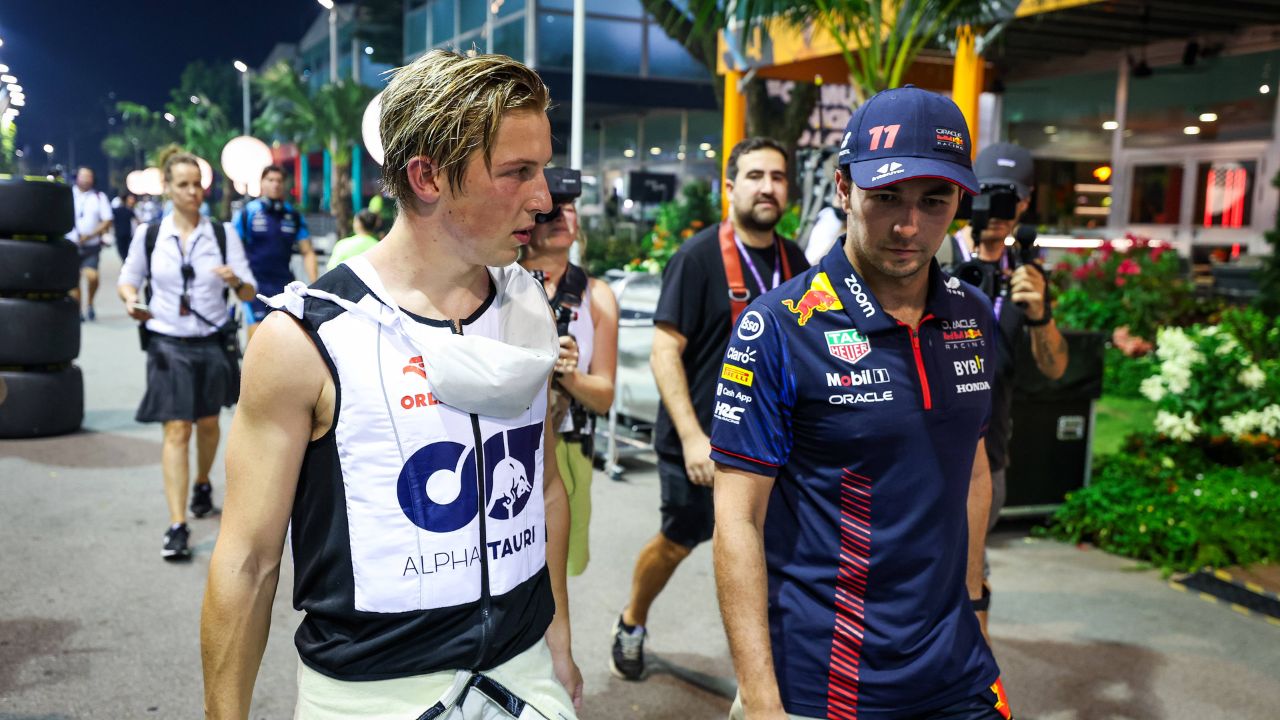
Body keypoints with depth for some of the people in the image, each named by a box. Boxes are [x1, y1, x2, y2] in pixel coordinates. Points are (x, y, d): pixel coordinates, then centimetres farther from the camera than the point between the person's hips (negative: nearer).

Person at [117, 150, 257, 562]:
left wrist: (235, 280, -22)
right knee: (176, 430, -7)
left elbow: (249, 293, 0)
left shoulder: (223, 235, 0)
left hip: (211, 343, 2)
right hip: (168, 344, -1)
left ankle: (202, 484, 45)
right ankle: (177, 525, -6)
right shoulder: (148, 235, -1)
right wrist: (131, 300, -11)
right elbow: (128, 279, 11)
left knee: (207, 423, 17)